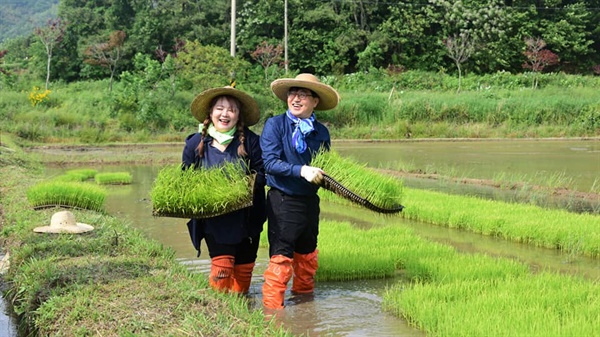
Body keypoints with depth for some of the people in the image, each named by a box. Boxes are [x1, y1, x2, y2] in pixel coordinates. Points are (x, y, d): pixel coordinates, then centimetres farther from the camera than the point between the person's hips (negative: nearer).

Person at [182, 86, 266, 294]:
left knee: (244, 268, 9)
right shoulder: (196, 143, 2)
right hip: (213, 219, 0)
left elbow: (262, 172, -3)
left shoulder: (250, 141, -3)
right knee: (221, 265, -12)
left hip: (246, 218, 1)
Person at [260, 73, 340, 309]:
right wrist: (301, 170, -27)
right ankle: (272, 310, 4)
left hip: (310, 201, 5)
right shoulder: (275, 125, -7)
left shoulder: (321, 132, 6)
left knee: (307, 257, 17)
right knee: (281, 258, -5)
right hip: (283, 201, -5)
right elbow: (270, 162, -17)